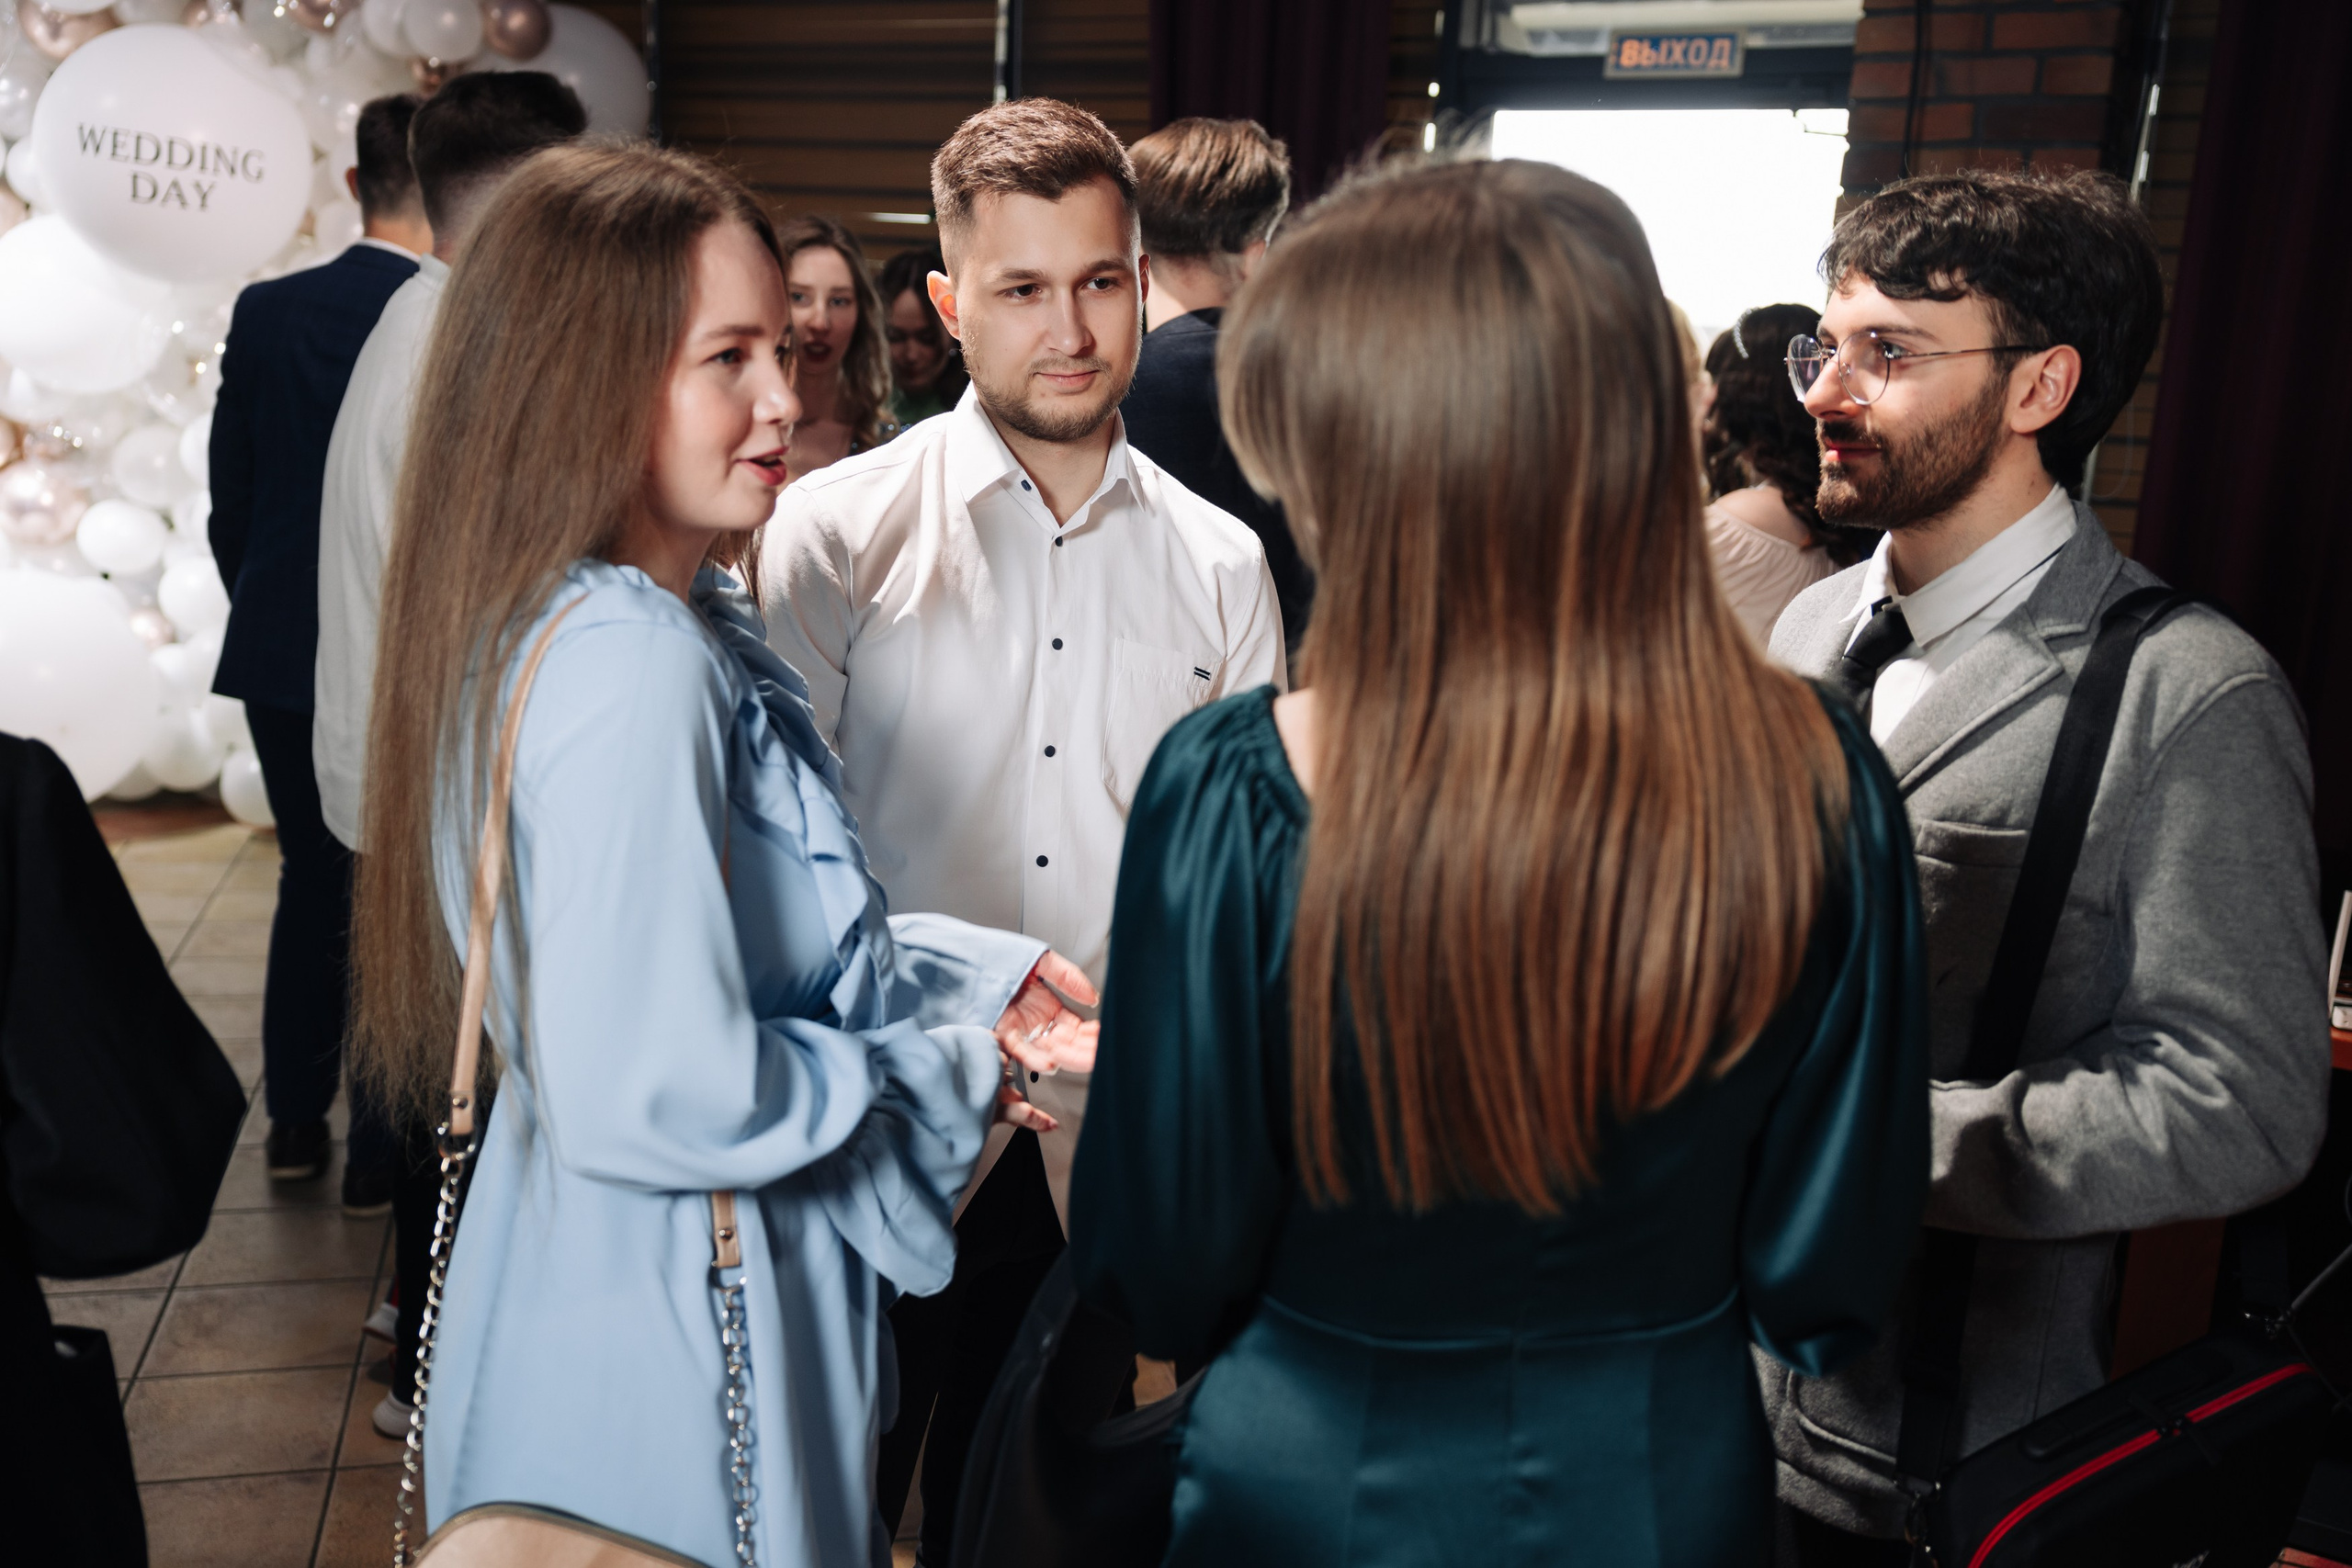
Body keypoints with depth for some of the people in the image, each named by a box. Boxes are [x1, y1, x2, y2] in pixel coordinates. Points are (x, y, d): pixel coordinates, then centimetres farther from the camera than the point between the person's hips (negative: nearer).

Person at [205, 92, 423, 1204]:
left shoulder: (265, 312, 0)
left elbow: (229, 499, 5)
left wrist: (268, 617, 18)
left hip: (281, 651, 4)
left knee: (311, 877, 19)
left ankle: (296, 1124, 28)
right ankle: (382, 1153, 16)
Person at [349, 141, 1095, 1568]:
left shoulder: (691, 621, 5)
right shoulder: (631, 667, -28)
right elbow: (654, 1095, -29)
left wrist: (979, 972, 2)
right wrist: (948, 1074, -17)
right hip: (664, 1329, -9)